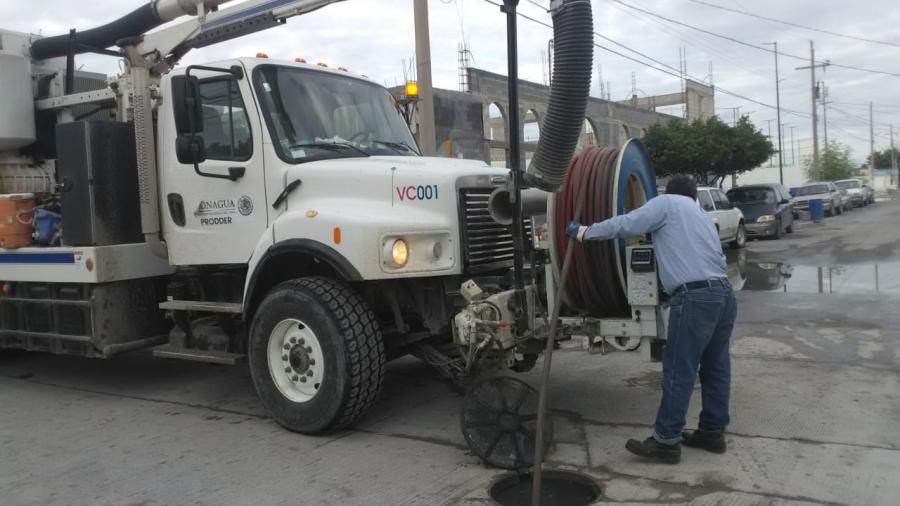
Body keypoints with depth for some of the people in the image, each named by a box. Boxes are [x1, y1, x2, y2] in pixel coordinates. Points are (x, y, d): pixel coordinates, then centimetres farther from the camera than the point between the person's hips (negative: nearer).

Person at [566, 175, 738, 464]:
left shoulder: (667, 203, 6)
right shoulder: (703, 216, 29)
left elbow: (626, 224, -4)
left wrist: (584, 232, 5)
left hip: (696, 297, -8)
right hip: (724, 293, 9)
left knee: (679, 370, -4)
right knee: (716, 367, 15)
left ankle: (667, 441, 1)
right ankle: (713, 432, 24)